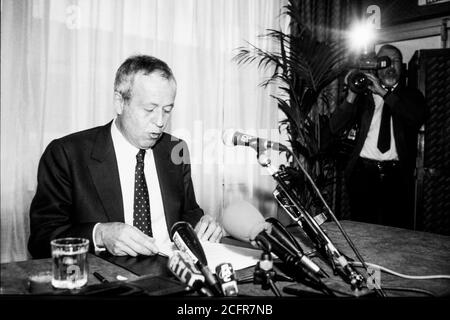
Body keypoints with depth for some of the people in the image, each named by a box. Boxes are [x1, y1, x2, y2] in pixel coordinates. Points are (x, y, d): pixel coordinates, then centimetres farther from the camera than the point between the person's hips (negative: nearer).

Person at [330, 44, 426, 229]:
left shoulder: (411, 96, 13)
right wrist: (351, 96, -13)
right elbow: (335, 128, 1)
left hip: (397, 174, 0)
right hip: (364, 172, 0)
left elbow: (417, 118, -10)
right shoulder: (364, 95, 11)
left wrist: (385, 93, -15)